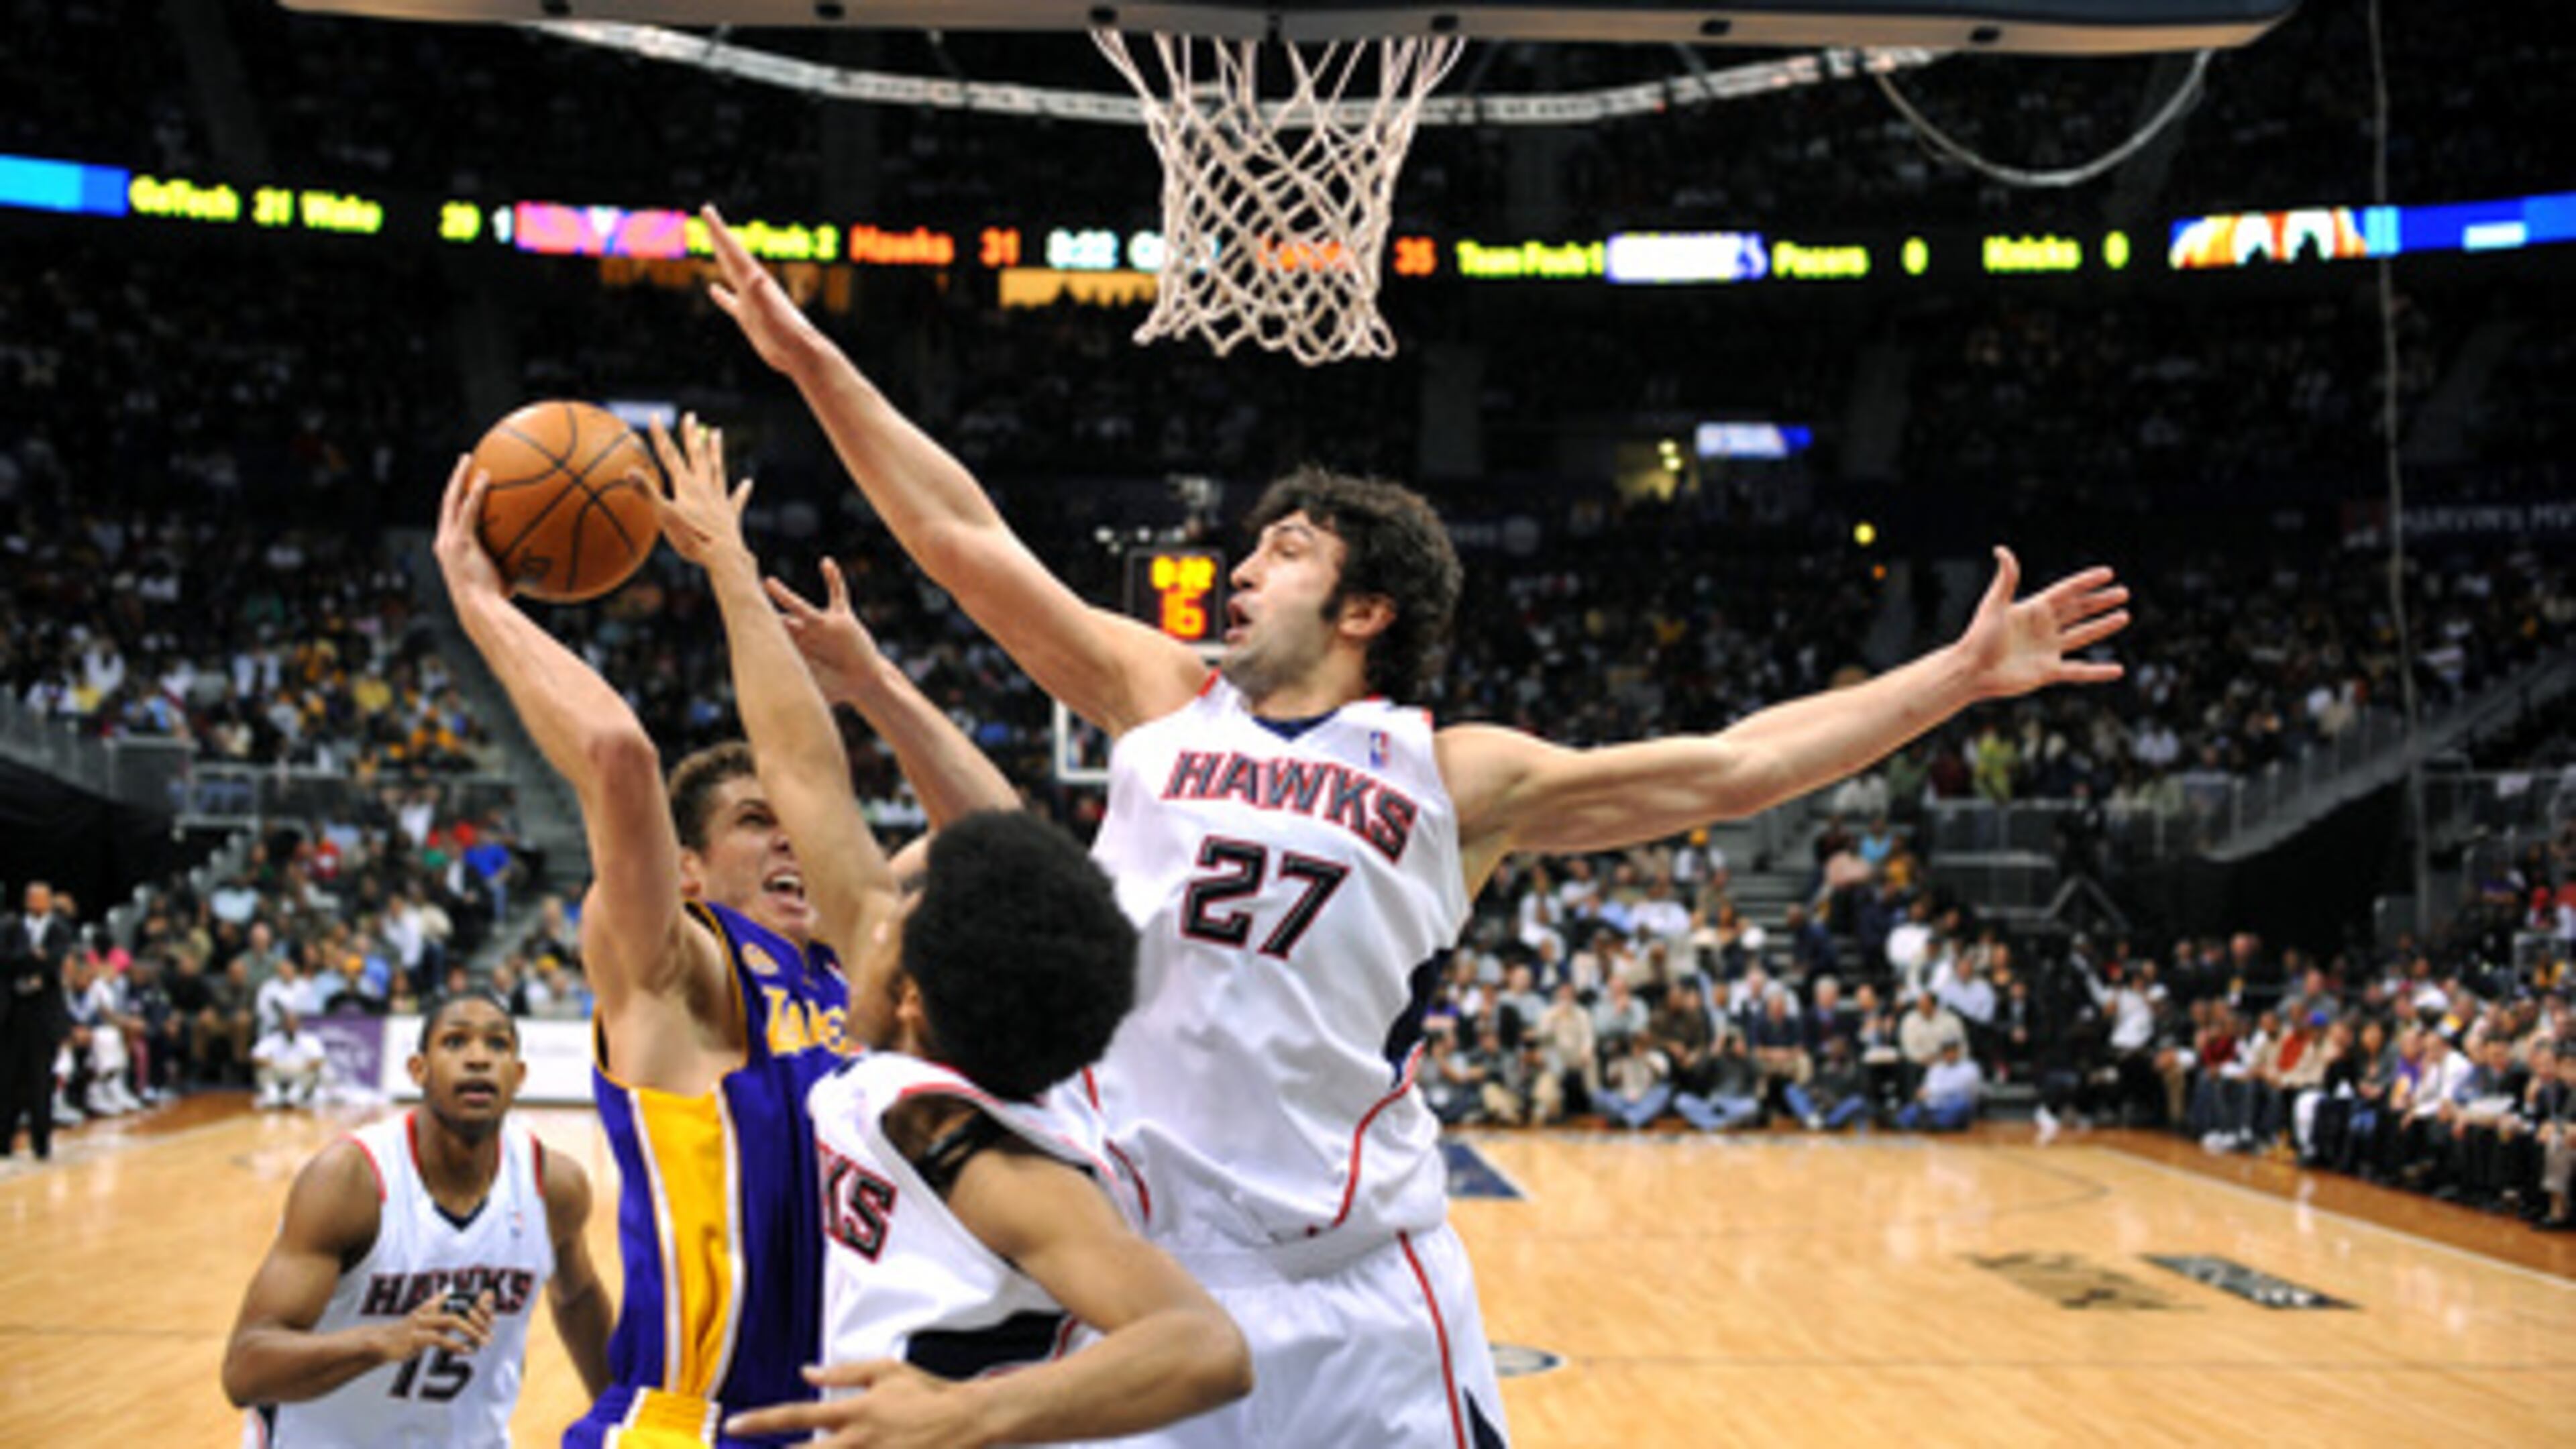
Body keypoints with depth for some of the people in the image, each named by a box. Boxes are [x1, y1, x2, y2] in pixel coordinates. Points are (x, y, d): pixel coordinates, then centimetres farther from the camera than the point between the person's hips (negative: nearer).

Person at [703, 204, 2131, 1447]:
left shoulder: (1453, 777, 5)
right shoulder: (1164, 702, 10)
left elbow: (1724, 769, 4)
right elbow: (964, 538, 10)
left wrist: (1956, 676, 1)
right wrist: (814, 363, 8)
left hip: (1357, 1282, -1)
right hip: (1136, 1248, 2)